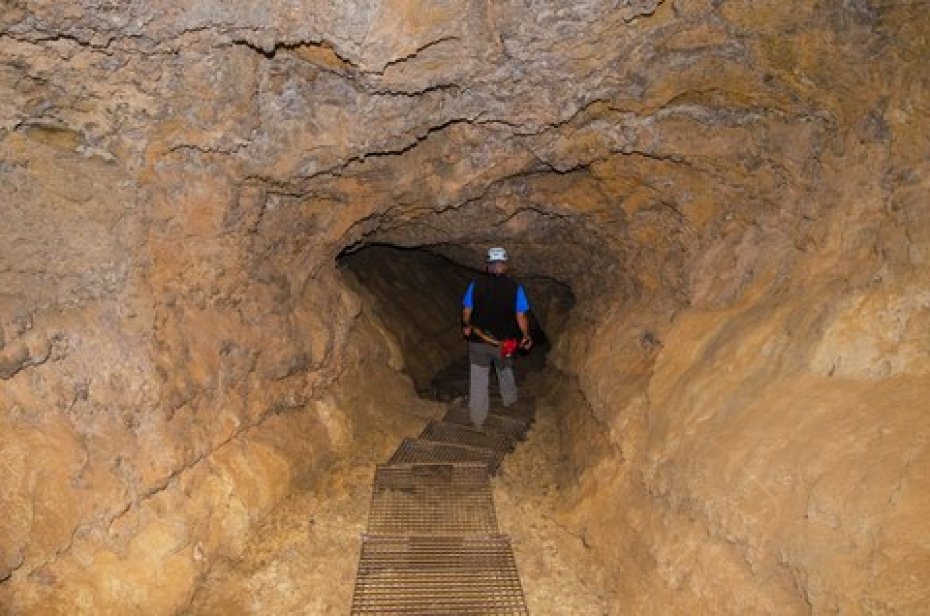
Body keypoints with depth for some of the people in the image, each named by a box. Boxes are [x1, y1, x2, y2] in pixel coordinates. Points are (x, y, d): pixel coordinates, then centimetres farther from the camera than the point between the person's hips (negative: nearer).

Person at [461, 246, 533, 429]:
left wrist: (466, 326, 19)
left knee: (478, 380, 9)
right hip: (503, 342, 1)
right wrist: (525, 336, 7)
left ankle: (477, 420, 16)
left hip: (478, 340, 0)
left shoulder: (476, 284, -8)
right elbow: (521, 317, -8)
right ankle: (509, 399, 51)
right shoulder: (515, 288, -10)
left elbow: (467, 310, -1)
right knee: (505, 370, 28)